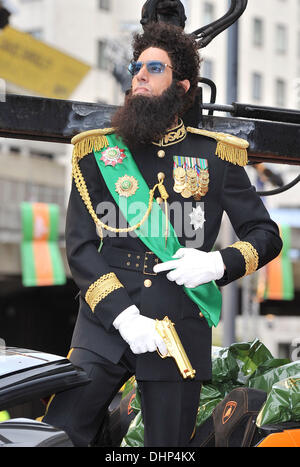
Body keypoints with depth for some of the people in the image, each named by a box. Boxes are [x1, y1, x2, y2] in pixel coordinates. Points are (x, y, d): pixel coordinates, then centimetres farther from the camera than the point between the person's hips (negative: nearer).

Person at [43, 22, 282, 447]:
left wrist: (218, 263, -10)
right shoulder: (99, 152, 9)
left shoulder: (215, 157, 9)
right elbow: (79, 248, 2)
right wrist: (123, 315, -11)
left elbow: (266, 235, 11)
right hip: (104, 327, 0)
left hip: (181, 331, 0)